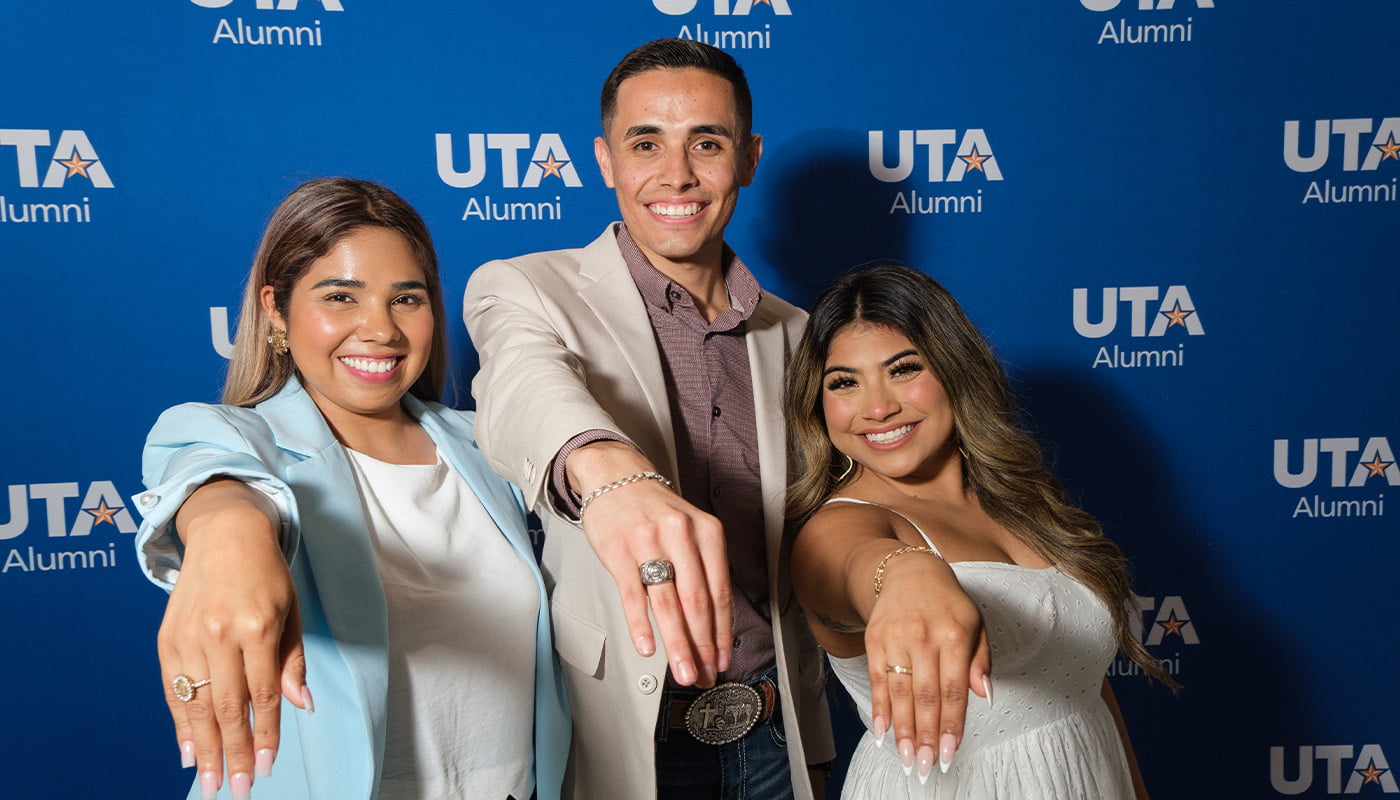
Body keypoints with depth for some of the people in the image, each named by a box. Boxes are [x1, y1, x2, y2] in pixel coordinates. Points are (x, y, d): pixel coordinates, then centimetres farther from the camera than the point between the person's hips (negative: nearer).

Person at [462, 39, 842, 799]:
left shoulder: (789, 334, 6)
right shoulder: (524, 290, -7)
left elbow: (795, 571, 11)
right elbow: (523, 385, -32)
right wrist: (609, 472, -53)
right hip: (620, 739, -3)